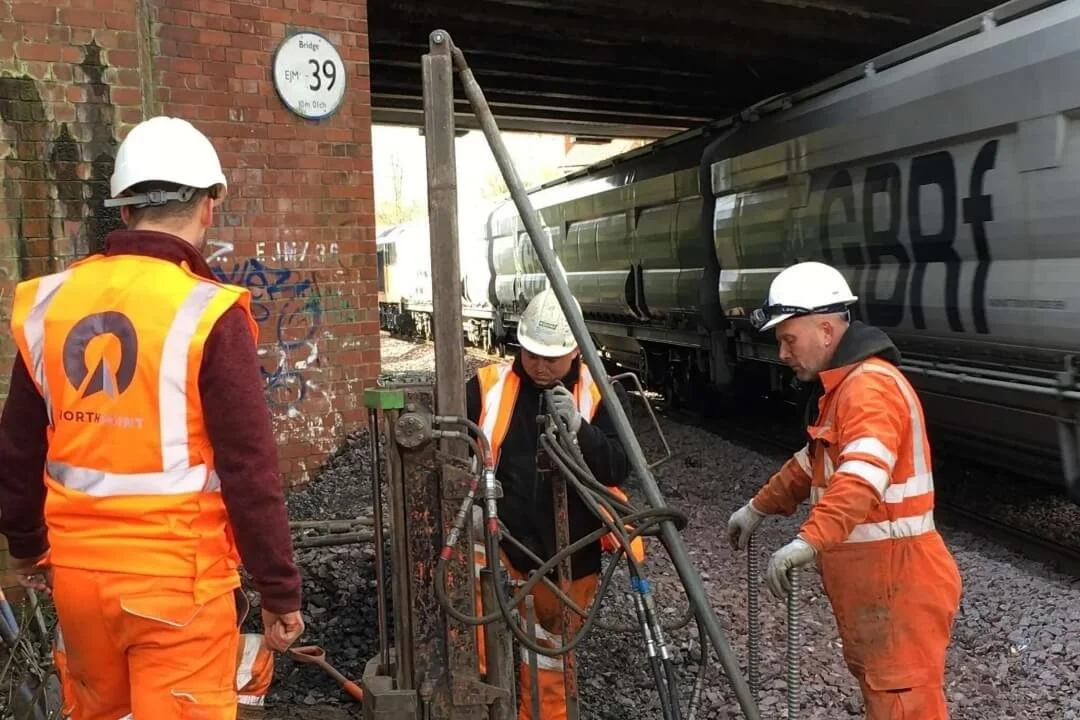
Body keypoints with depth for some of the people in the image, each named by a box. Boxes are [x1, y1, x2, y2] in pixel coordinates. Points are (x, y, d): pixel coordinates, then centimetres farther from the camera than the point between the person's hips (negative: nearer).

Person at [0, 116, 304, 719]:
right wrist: (281, 591, -6)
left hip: (77, 569, 6)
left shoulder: (49, 304, 2)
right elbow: (249, 470, -15)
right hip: (177, 576, -6)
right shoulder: (207, 314, -16)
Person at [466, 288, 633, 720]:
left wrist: (579, 429, -26)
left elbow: (617, 470, -11)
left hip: (567, 552, 1)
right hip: (499, 537, -1)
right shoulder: (488, 386, -7)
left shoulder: (596, 394, -5)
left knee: (551, 645, 16)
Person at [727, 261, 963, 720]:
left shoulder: (872, 387, -20)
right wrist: (759, 508, 23)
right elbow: (814, 462, 26)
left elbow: (861, 479, -35)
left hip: (895, 583, -11)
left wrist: (809, 541, -45)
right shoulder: (840, 386, 16)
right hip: (867, 581, 11)